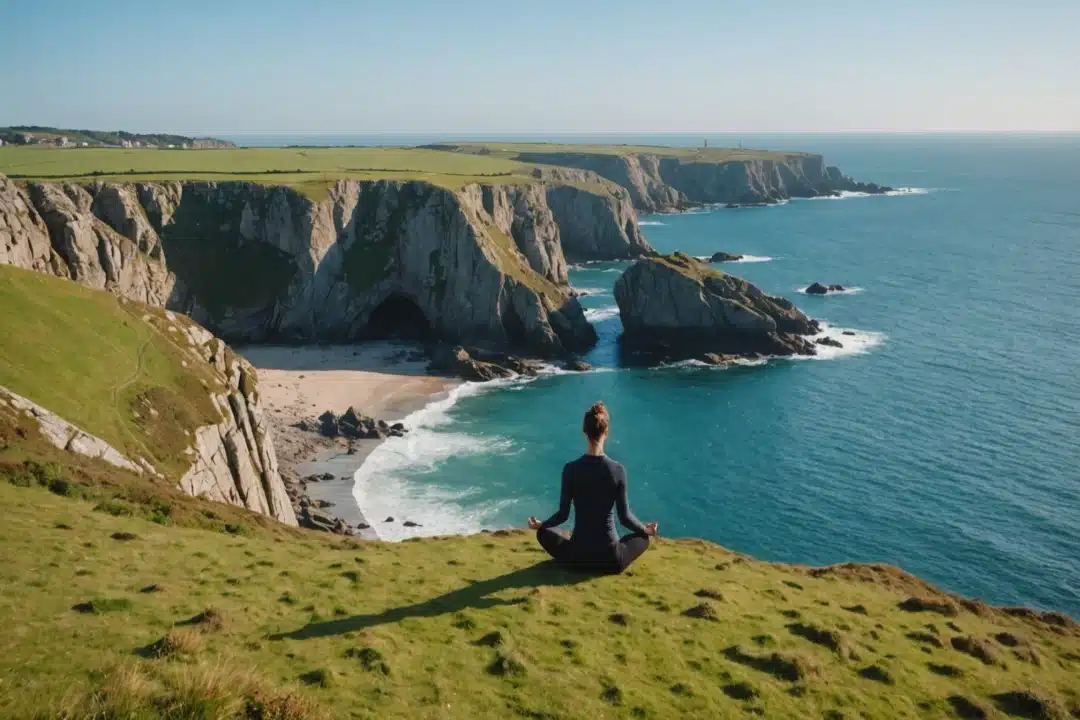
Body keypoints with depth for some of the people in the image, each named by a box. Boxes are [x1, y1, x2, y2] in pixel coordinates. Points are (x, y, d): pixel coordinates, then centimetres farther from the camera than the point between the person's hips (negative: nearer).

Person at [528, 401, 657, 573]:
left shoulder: (571, 469, -10)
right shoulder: (618, 470, -10)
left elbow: (563, 514, -3)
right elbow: (625, 517, -3)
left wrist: (540, 525, 17)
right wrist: (645, 529, 18)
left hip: (578, 556, 0)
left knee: (544, 534, 28)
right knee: (643, 537, 30)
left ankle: (578, 560, 15)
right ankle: (616, 561, 15)